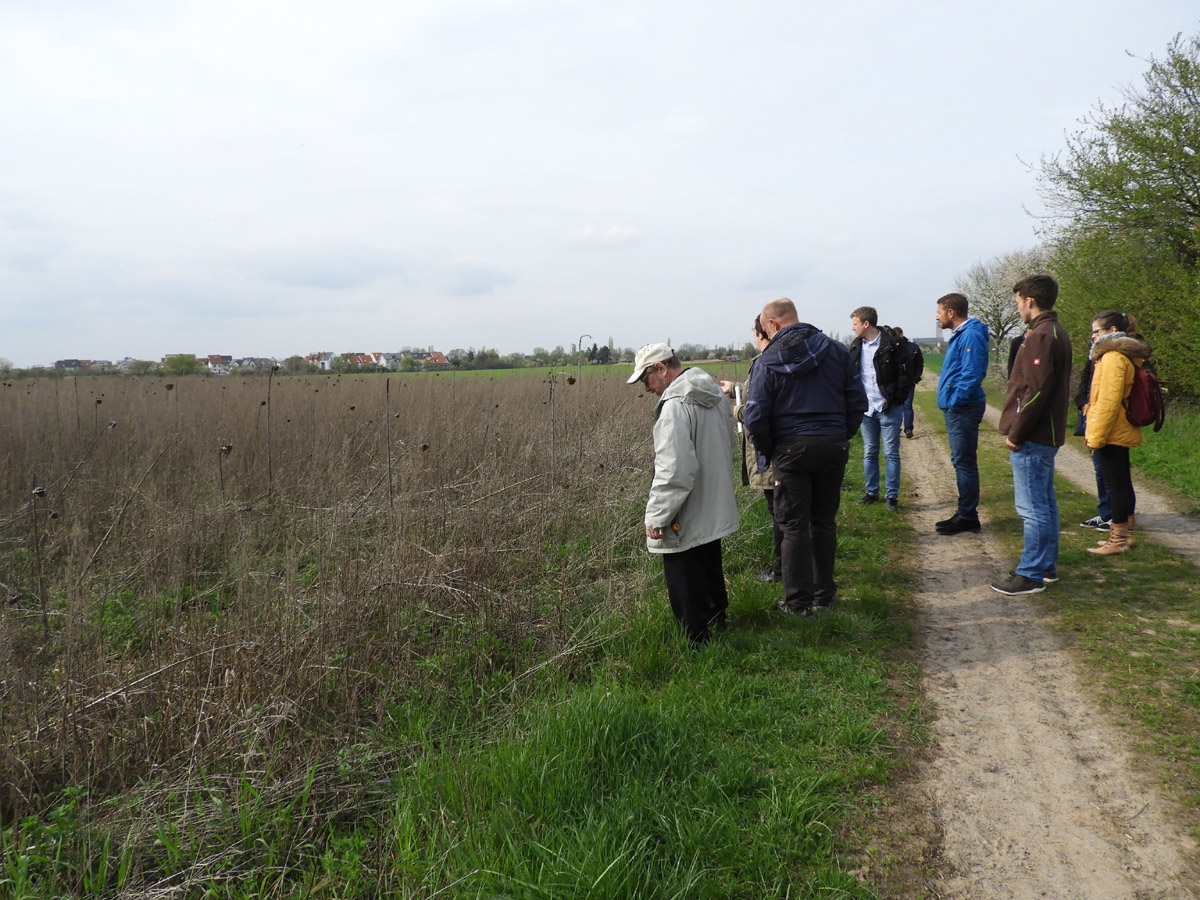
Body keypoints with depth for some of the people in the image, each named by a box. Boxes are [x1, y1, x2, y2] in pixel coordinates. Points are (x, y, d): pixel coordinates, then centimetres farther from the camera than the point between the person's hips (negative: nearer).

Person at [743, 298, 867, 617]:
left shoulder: (767, 360, -7)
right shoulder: (836, 350, 4)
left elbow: (755, 416, -11)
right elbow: (857, 400, 5)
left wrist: (768, 450, 3)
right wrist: (842, 435, 13)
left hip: (791, 450, -4)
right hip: (833, 447, 4)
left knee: (794, 526, 6)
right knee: (824, 522, 16)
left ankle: (799, 600, 11)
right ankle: (824, 594, 25)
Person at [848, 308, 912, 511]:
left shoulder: (892, 344, -10)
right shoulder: (856, 346, 8)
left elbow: (905, 374, -10)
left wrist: (895, 400, -14)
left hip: (888, 408, -5)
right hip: (867, 409, 6)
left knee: (891, 454, 2)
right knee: (869, 453, 13)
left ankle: (892, 496, 11)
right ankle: (871, 492, 23)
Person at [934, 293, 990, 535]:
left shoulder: (971, 335, -16)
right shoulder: (960, 335, 17)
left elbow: (972, 375, -23)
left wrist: (955, 401, -18)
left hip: (963, 408, -11)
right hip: (956, 408, 11)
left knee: (964, 462, -5)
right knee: (961, 461, 14)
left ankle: (967, 517, 1)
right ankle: (965, 513, 22)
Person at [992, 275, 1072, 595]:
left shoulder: (1040, 337, -17)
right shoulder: (1056, 332, 15)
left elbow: (1036, 391, -23)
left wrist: (1016, 433, -16)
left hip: (1031, 438, -11)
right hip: (1046, 435, 11)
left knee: (1032, 507, -4)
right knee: (1045, 502, 17)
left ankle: (1030, 574, 2)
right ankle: (1046, 565, 27)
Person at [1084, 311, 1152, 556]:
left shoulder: (1113, 357, -16)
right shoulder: (1128, 356, 16)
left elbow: (1108, 401, -22)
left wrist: (1096, 436, -18)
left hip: (1111, 433, -10)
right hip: (1123, 432, 10)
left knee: (1115, 485, -4)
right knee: (1122, 483, 16)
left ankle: (1118, 540, 3)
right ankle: (1126, 534, 26)